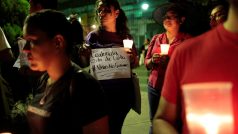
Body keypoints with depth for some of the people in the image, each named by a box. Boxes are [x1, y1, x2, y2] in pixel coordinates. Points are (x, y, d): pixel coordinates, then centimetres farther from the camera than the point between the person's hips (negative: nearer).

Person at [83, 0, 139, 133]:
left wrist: (133, 58, -8)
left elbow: (135, 64, 13)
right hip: (101, 90, -2)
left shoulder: (126, 36, 7)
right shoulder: (93, 36, 1)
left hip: (124, 90, 2)